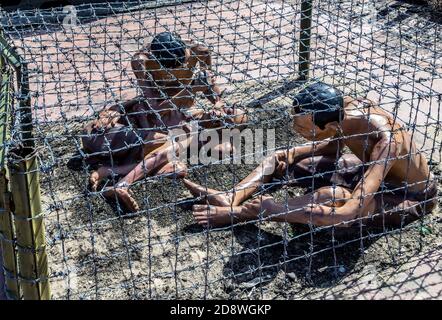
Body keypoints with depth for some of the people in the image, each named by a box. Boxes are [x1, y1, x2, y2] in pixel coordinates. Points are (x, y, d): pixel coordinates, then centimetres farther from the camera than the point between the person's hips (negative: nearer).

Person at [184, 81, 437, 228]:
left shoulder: (386, 142, -40)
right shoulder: (341, 108, -19)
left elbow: (348, 214, -46)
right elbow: (333, 146, 6)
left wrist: (273, 210, -42)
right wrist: (289, 155, -10)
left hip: (411, 198, -7)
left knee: (328, 197, -38)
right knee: (281, 159, -1)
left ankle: (242, 213, -25)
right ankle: (230, 199, -21)